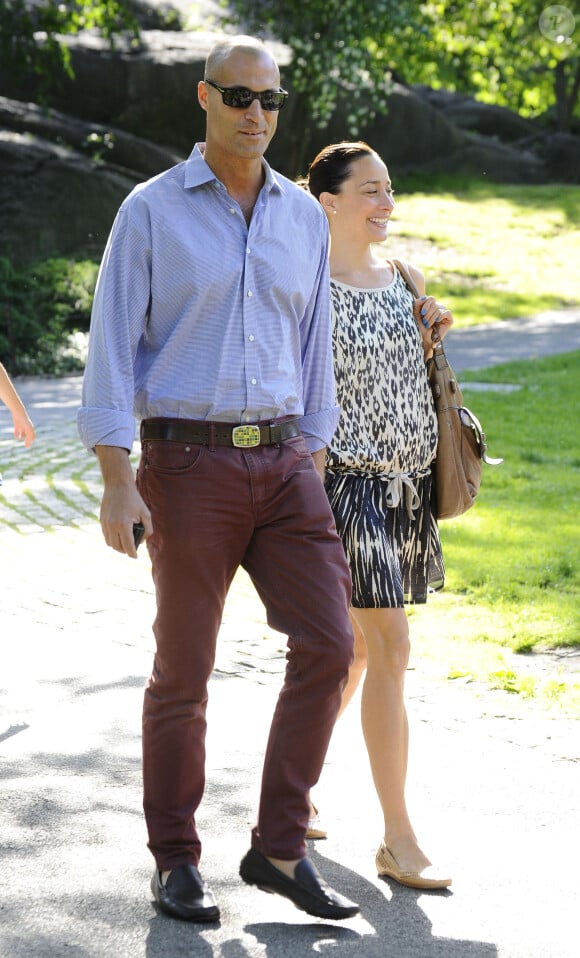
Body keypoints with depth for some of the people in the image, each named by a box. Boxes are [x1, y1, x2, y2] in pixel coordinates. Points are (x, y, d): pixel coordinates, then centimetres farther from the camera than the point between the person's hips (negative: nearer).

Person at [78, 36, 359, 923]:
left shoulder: (303, 217, 10)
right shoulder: (151, 210, -3)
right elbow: (111, 347, -6)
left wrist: (314, 465, 11)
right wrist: (118, 481, -14)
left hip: (281, 462, 4)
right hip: (187, 460, -4)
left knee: (327, 644, -8)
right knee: (184, 668, 2)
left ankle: (279, 848, 3)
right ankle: (176, 863, 16)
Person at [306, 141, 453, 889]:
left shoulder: (403, 279, 11)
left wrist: (431, 335, 1)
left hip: (405, 485, 8)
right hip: (348, 483, -7)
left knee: (356, 648, 15)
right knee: (390, 649, -11)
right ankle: (397, 841, -7)